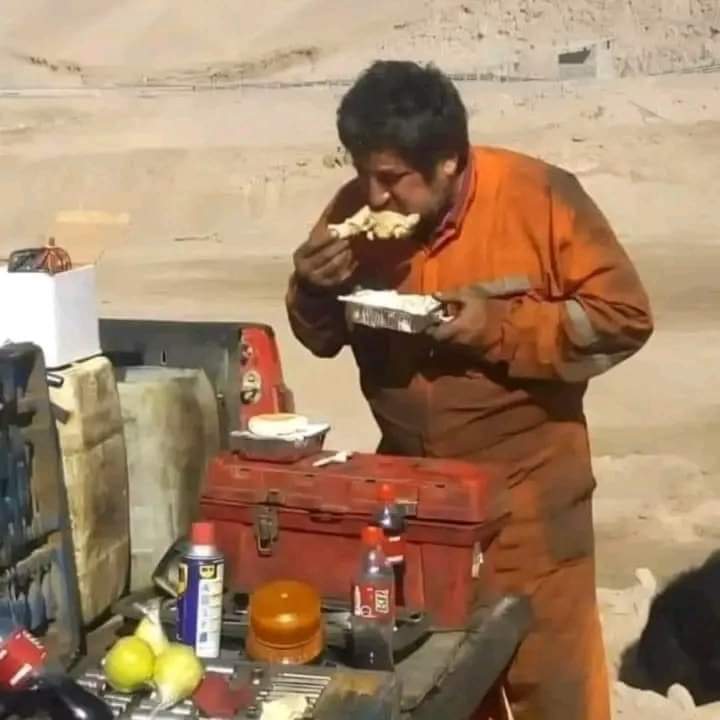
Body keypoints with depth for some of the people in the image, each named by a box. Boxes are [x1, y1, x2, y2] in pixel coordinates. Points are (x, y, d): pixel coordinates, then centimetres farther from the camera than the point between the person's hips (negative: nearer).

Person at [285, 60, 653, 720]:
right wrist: (315, 293, -16)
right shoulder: (355, 210, -4)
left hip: (526, 497, -4)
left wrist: (500, 327, -24)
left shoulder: (539, 198, -16)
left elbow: (624, 317, -14)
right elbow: (325, 339, 7)